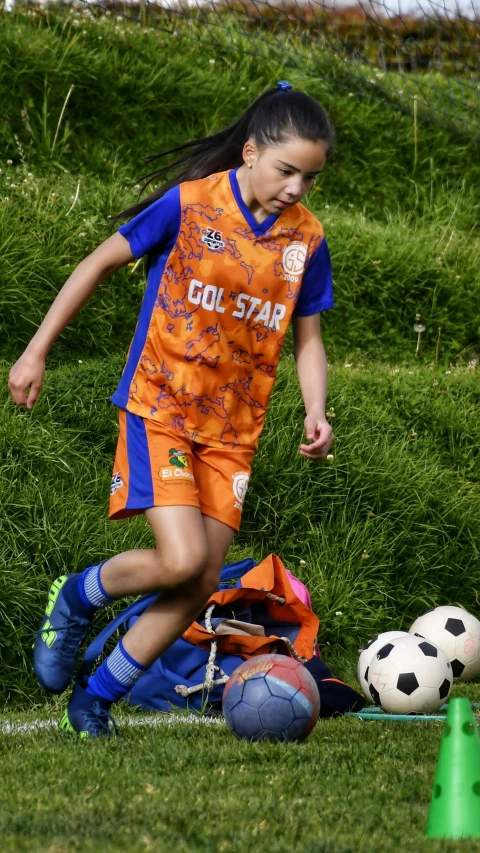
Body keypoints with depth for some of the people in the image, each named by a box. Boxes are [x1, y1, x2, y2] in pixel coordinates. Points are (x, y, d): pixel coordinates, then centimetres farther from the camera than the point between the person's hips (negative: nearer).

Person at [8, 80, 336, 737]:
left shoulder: (305, 239, 2)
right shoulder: (190, 204, -10)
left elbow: (307, 337, 11)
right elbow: (101, 264, -1)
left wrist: (316, 412, -7)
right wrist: (36, 351, -1)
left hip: (232, 429, 5)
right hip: (160, 407, -5)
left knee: (201, 587, 0)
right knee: (182, 560, -21)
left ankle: (95, 700, 15)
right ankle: (78, 598, 9)